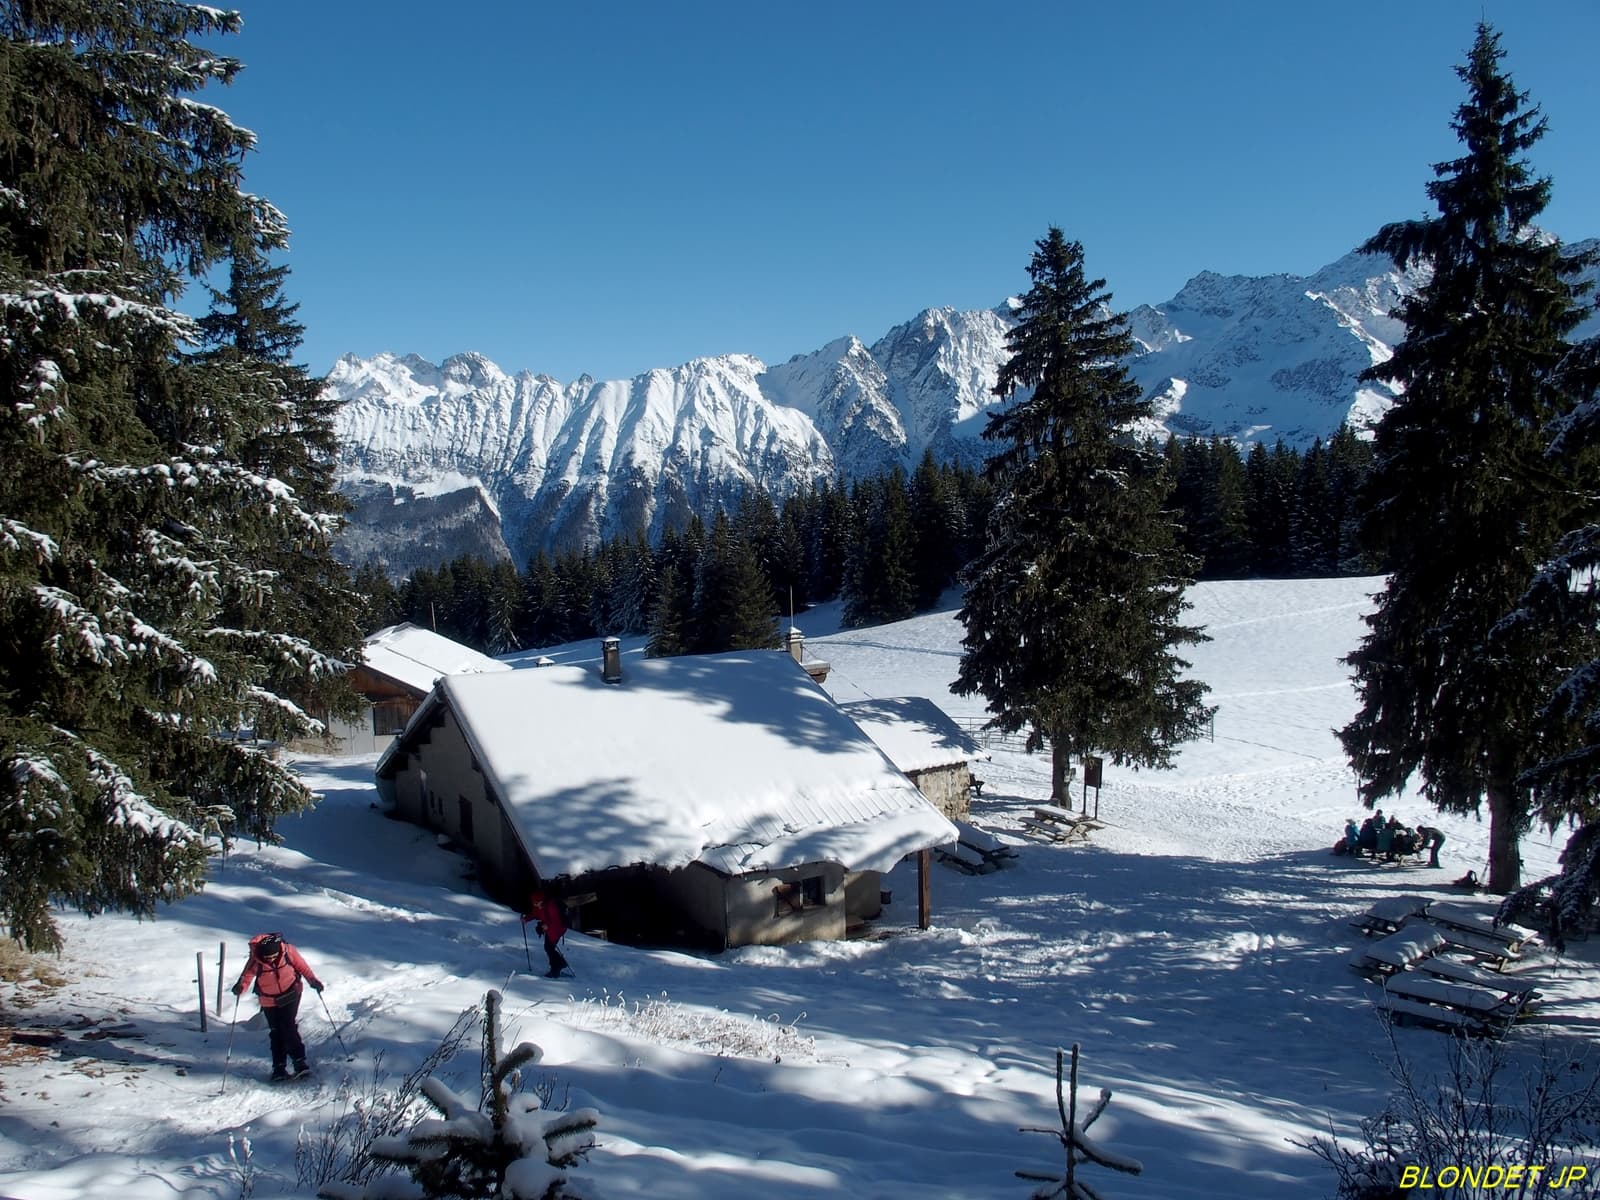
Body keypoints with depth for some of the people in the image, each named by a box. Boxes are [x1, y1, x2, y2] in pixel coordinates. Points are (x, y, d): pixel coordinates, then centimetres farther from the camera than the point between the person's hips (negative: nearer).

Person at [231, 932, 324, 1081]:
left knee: (288, 1027, -12)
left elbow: (301, 965, -8)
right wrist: (241, 986, -35)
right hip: (269, 1001, 1)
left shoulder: (288, 951, -23)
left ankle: (299, 1060, -5)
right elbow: (247, 974, -15)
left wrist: (312, 980, -8)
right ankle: (279, 1067, 15)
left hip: (291, 994, -1)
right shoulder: (256, 960, -25)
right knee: (275, 1032, 5)